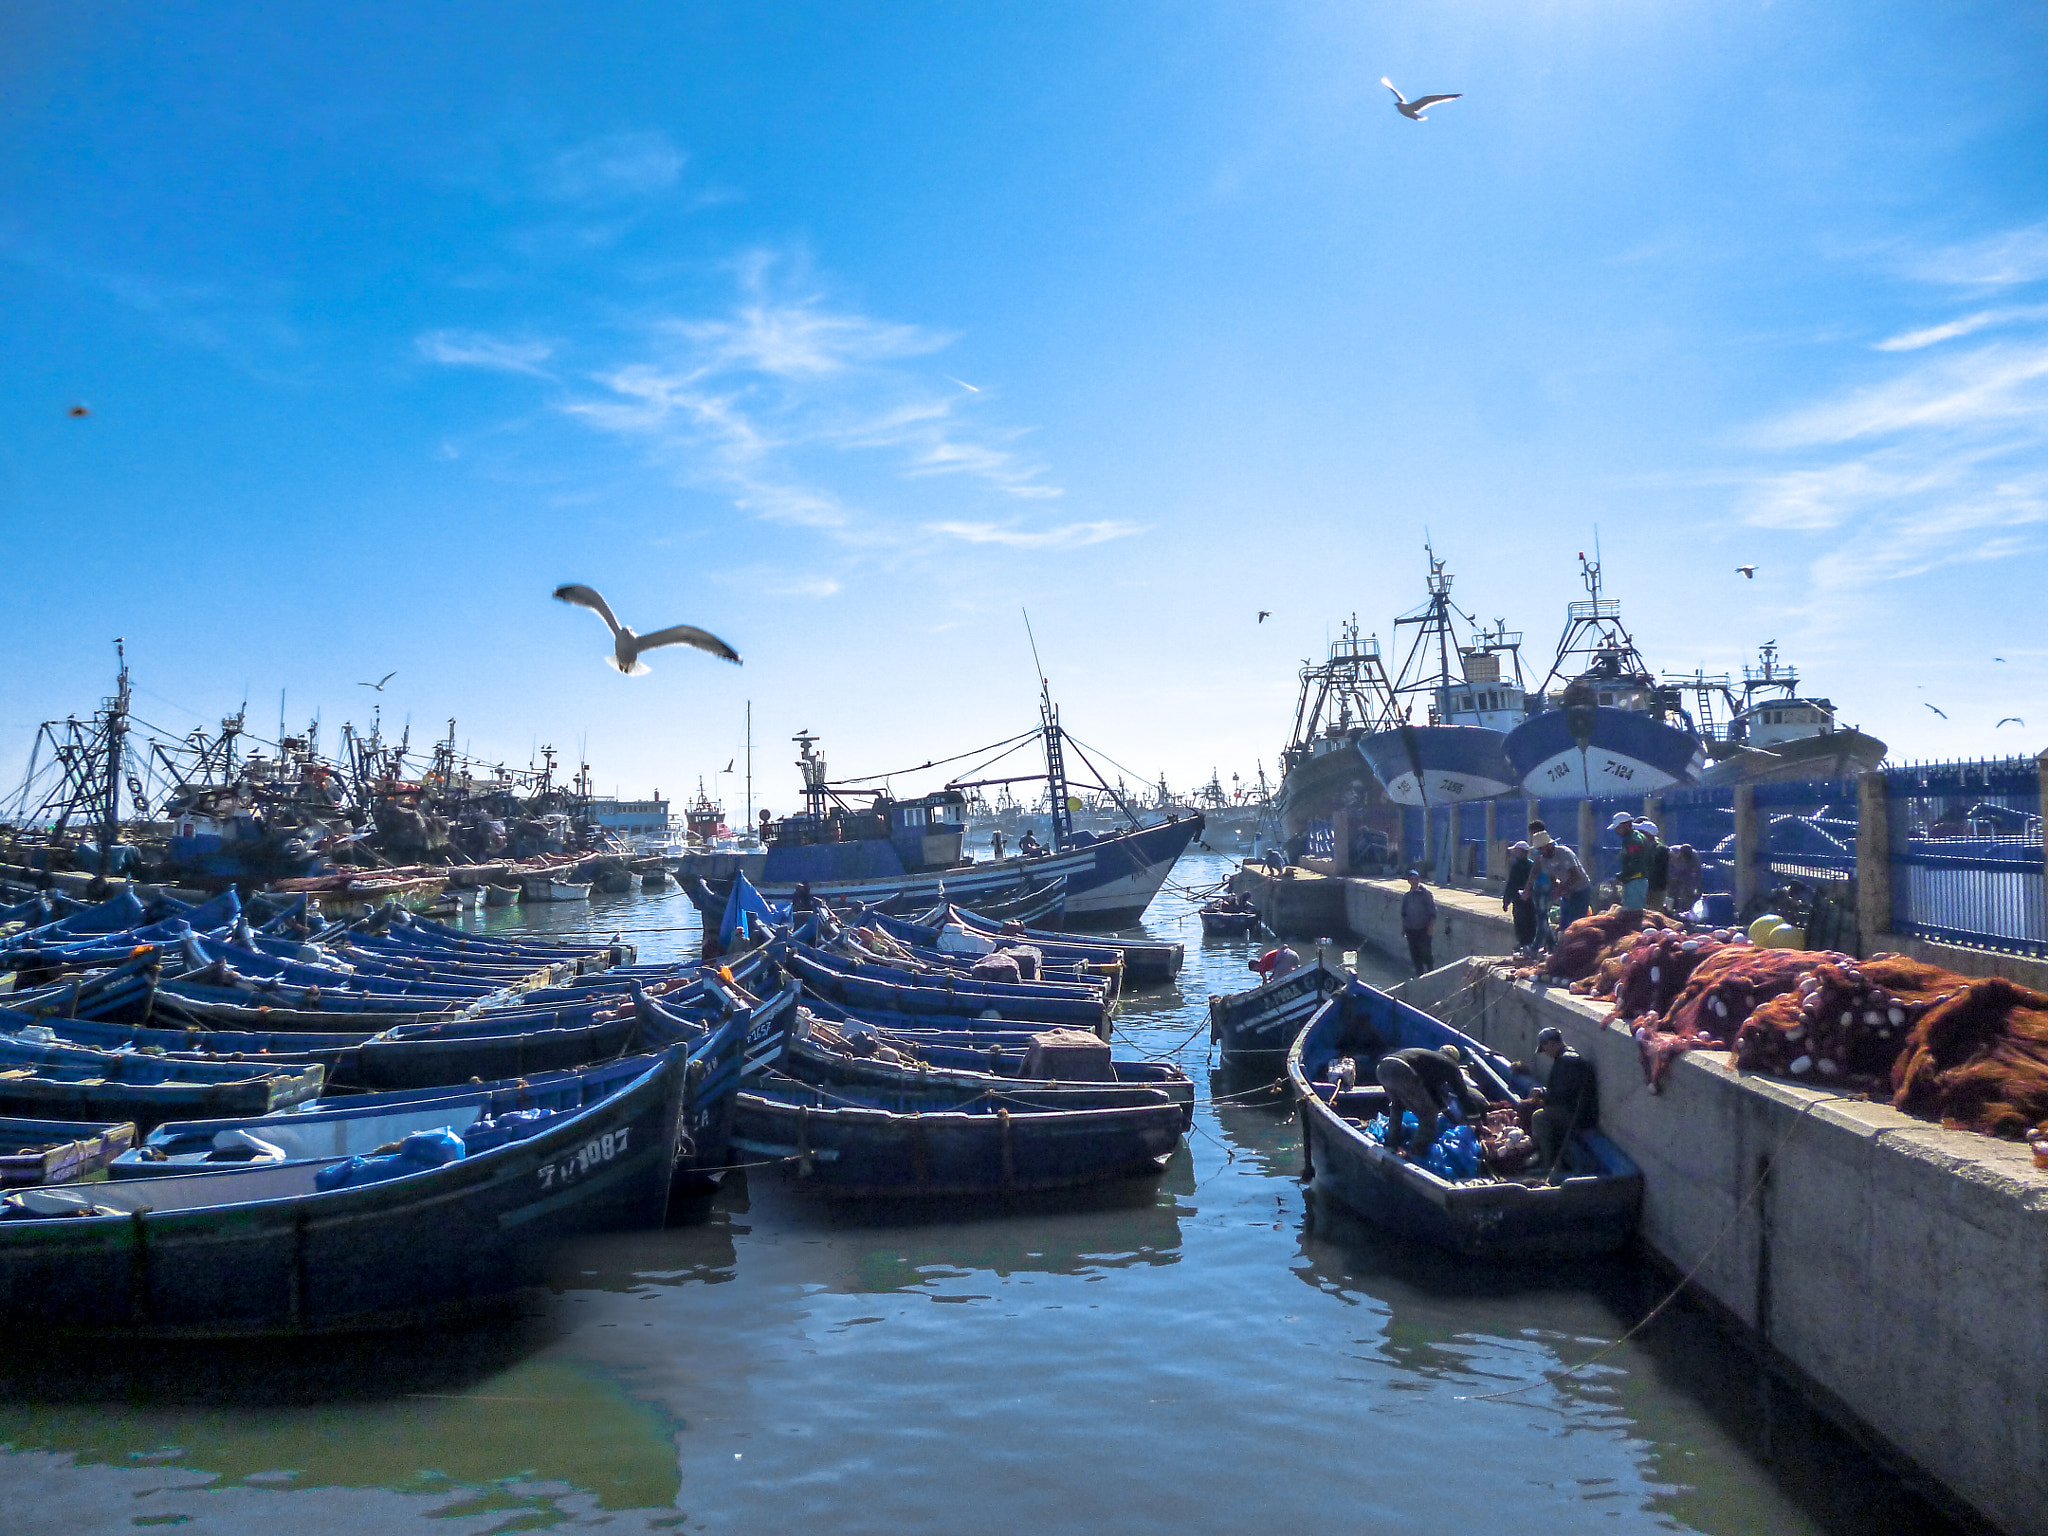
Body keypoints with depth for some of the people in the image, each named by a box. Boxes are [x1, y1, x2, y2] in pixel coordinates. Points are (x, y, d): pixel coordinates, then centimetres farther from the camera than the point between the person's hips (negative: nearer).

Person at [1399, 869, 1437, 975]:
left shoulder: (1425, 893, -7)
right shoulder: (1407, 896, 7)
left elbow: (1433, 912, -7)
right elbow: (1403, 913, 16)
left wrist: (1431, 926, -12)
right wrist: (1403, 928, 14)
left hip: (1424, 930, -5)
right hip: (1411, 929, 5)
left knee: (1426, 953, -5)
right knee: (1414, 954, 9)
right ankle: (1419, 975, 21)